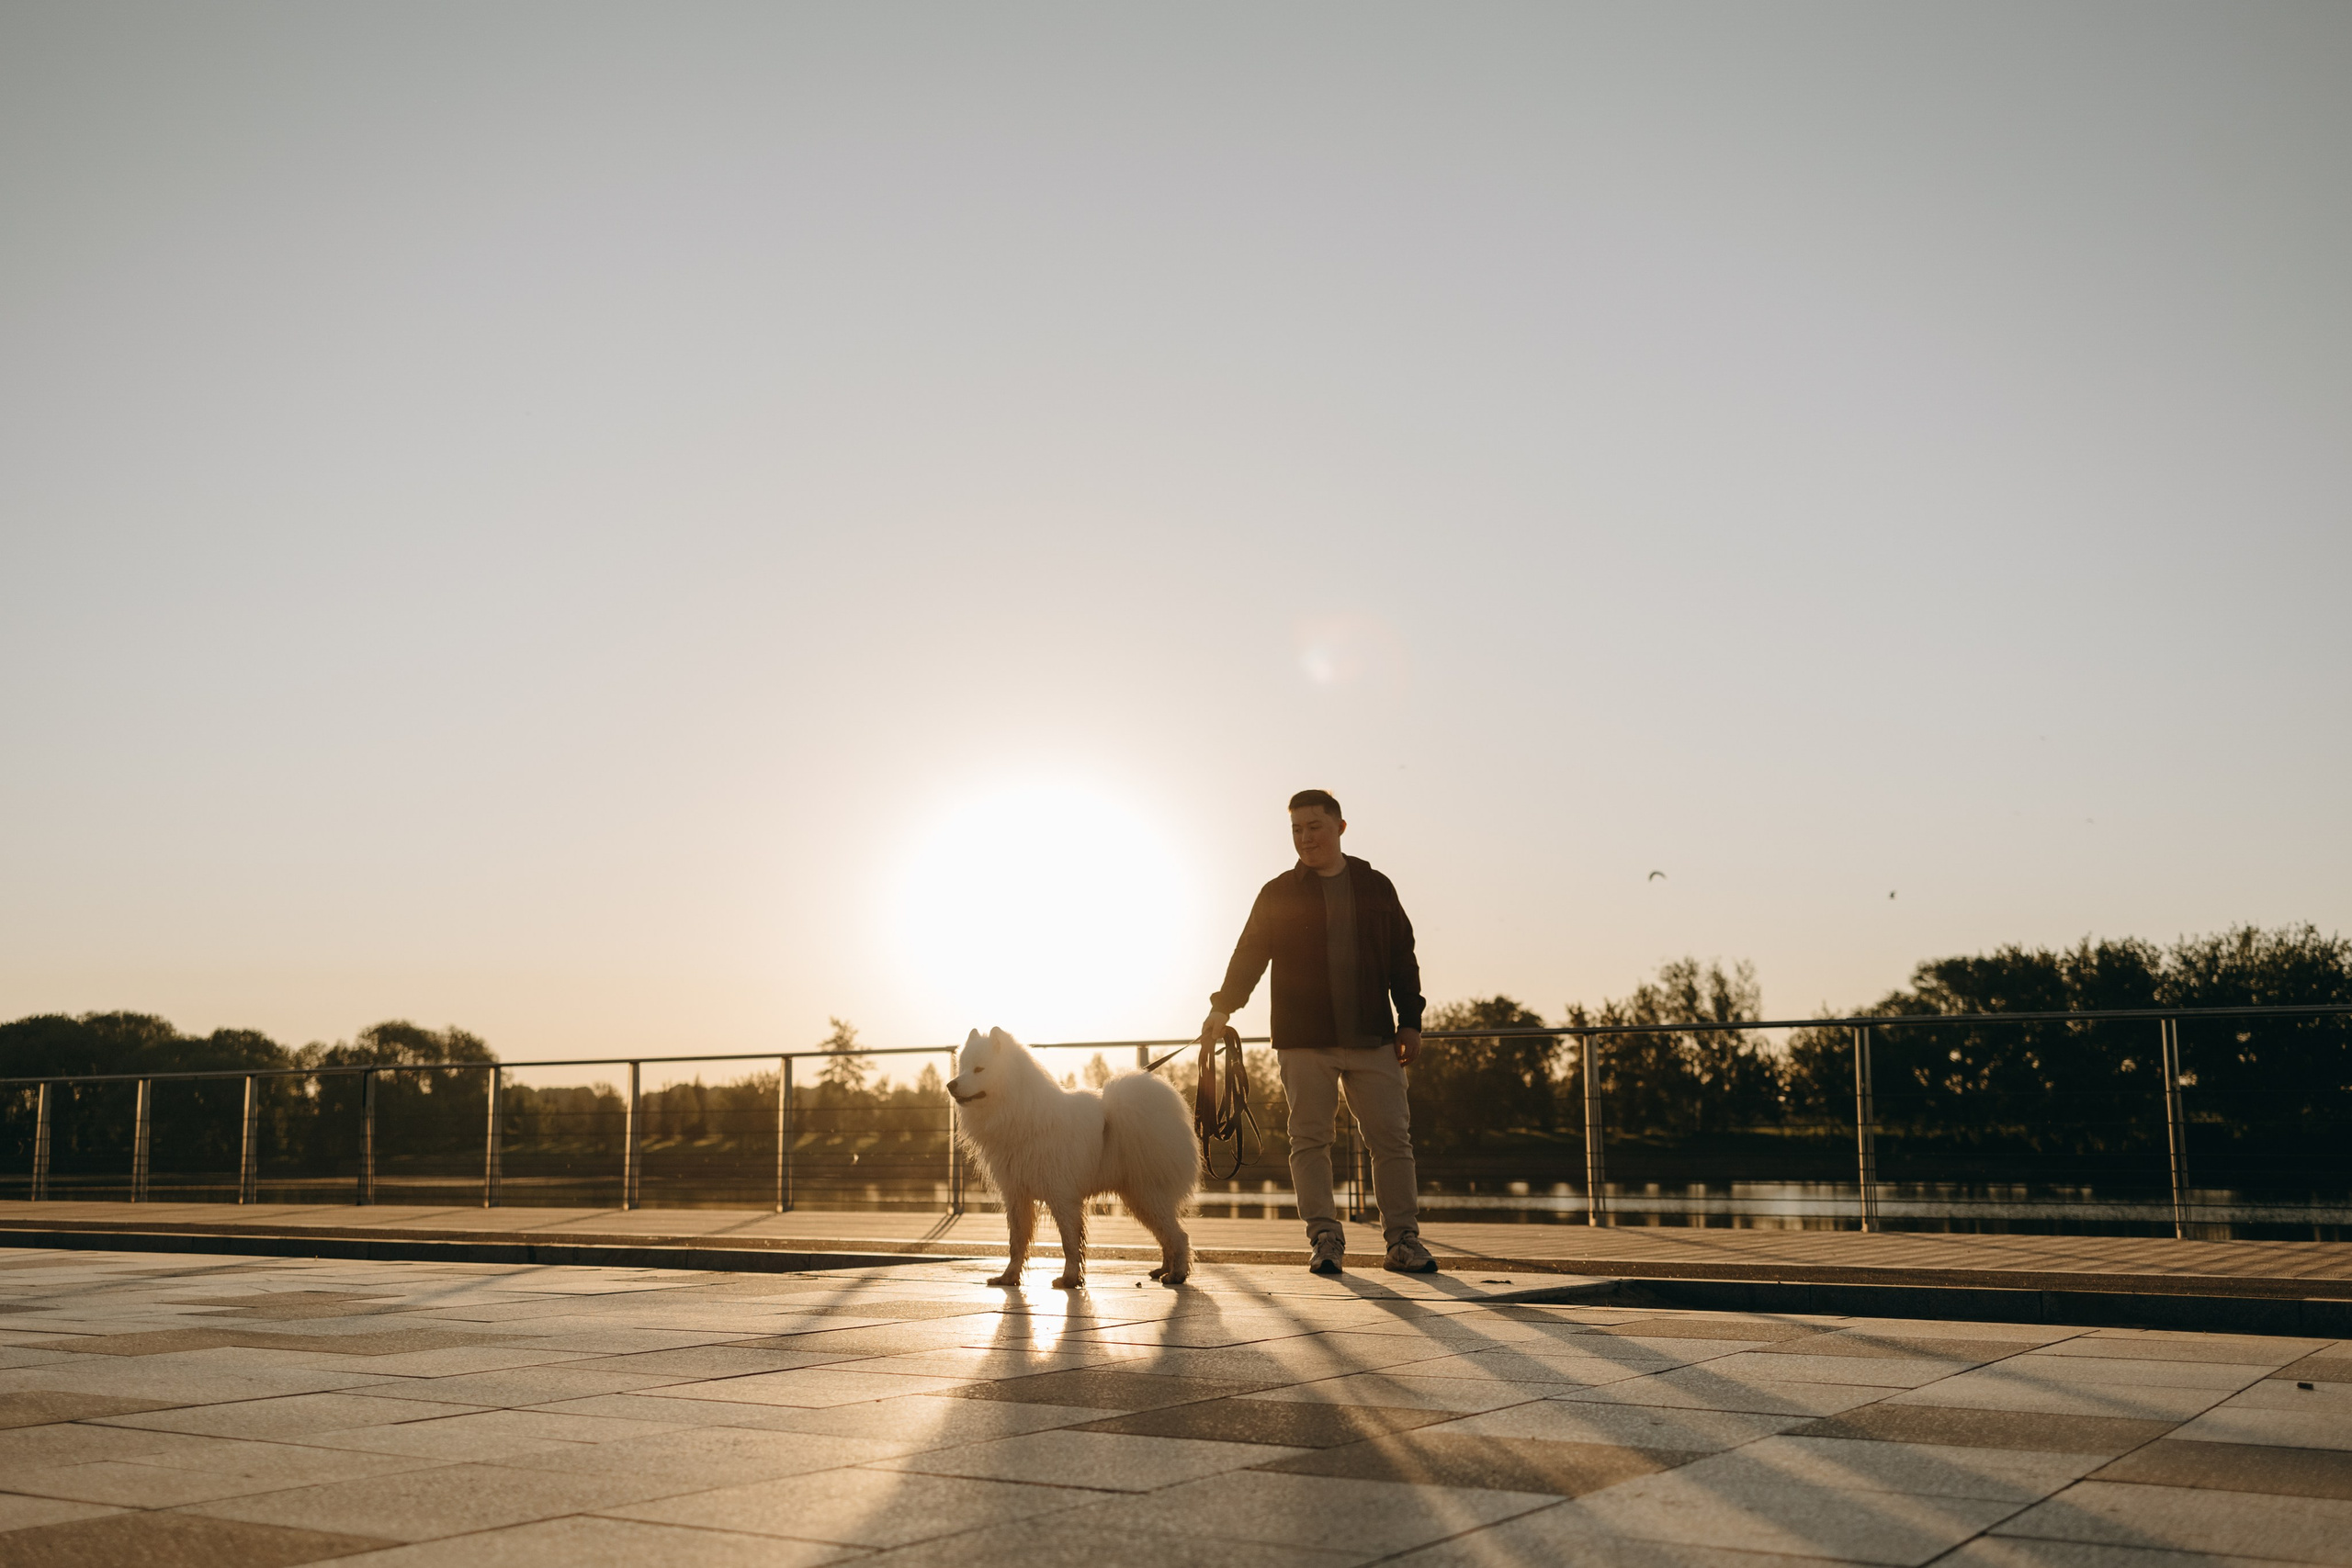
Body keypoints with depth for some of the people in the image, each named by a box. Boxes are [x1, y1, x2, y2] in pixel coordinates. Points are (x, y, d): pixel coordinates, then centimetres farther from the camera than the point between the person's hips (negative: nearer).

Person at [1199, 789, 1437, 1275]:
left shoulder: (1376, 887, 13)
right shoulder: (1278, 894, 8)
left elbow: (1402, 959, 14)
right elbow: (1249, 955, 3)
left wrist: (1410, 1019, 7)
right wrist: (1223, 1006, -12)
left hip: (1372, 1040, 1)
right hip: (1303, 1043, -1)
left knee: (1392, 1137, -1)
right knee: (1309, 1139, -2)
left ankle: (1403, 1239, 6)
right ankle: (1325, 1238, 5)